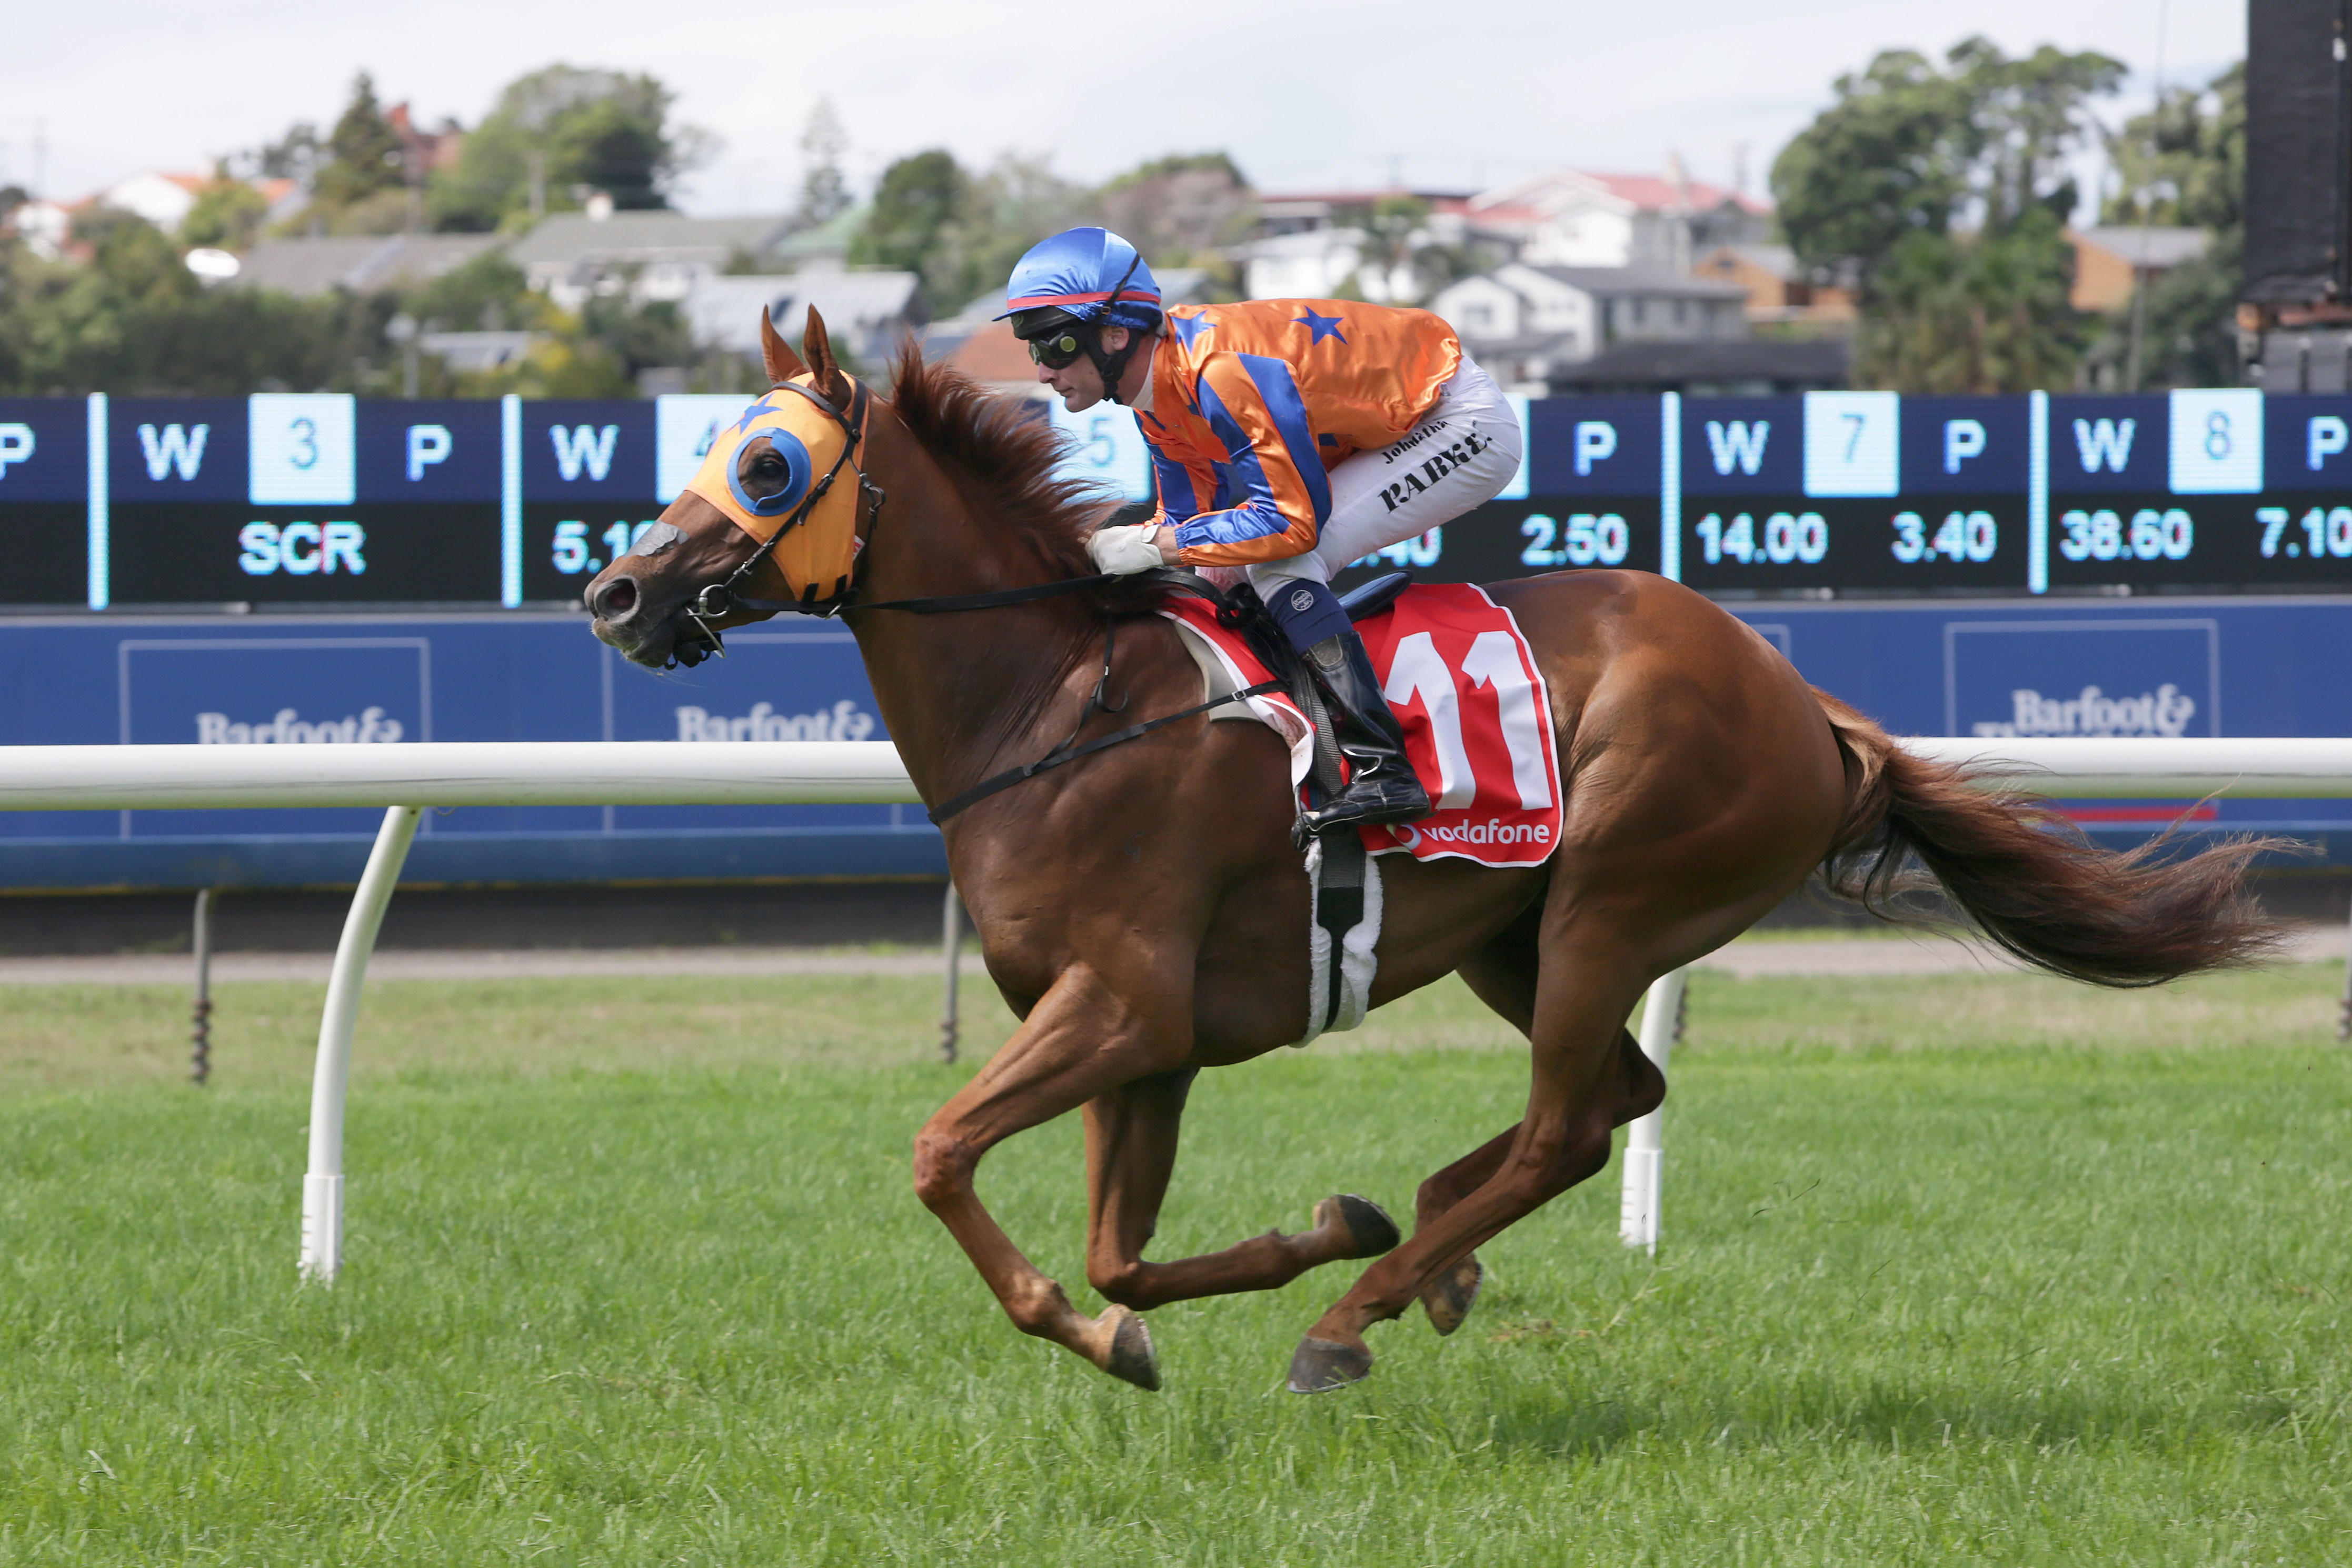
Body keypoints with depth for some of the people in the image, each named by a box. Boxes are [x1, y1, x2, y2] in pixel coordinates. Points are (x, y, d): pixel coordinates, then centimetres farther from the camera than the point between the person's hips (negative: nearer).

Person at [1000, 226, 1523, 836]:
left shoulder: (1224, 371, -31)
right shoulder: (1159, 383, 0)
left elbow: (1292, 521, -30)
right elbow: (1190, 516, 6)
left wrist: (1154, 546, -28)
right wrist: (1090, 553, -9)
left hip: (1465, 424, -10)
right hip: (1393, 431, 10)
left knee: (1282, 560, -23)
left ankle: (1383, 769, -23)